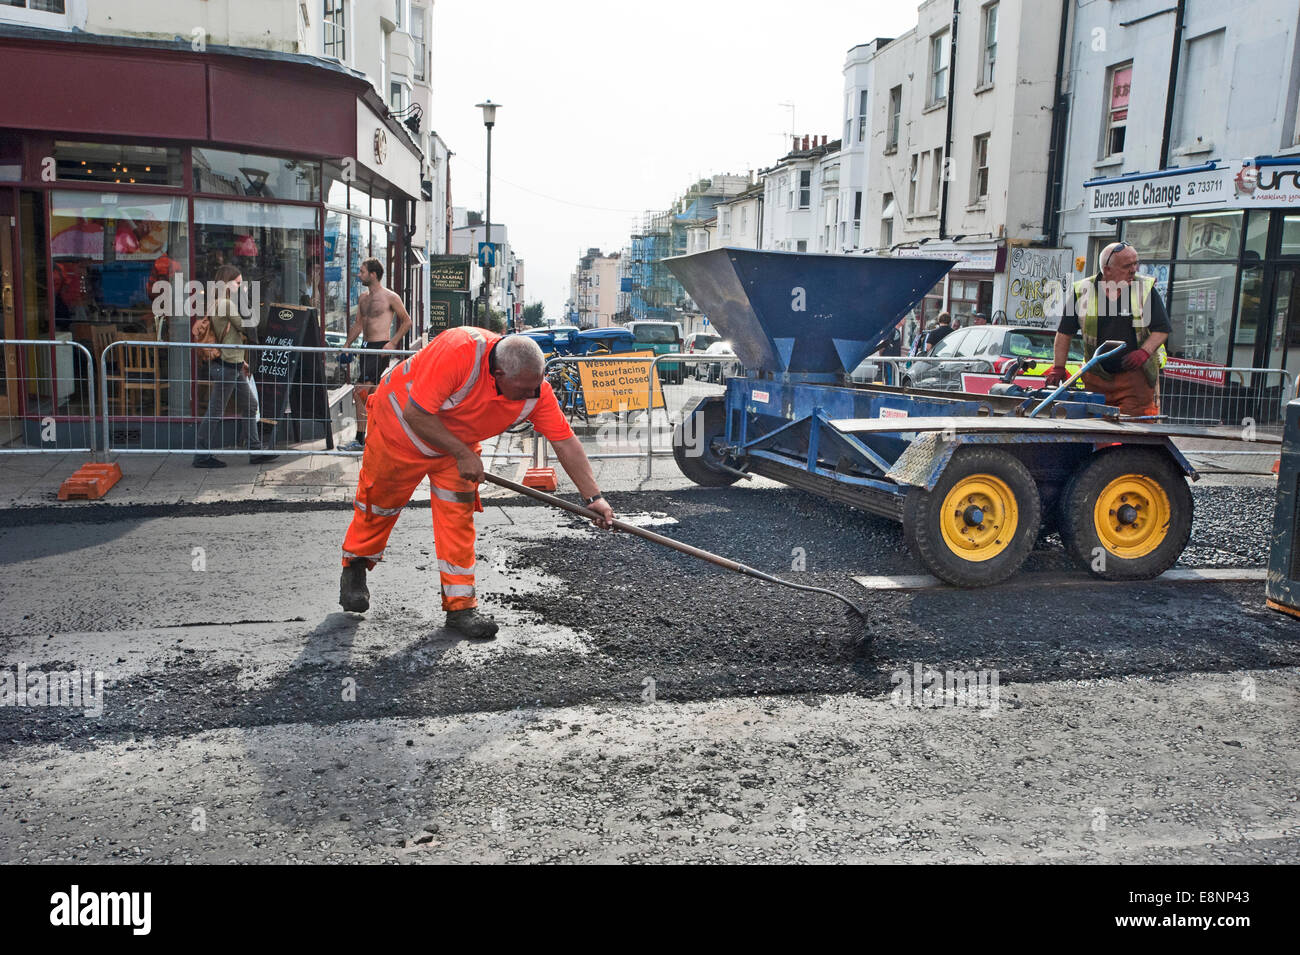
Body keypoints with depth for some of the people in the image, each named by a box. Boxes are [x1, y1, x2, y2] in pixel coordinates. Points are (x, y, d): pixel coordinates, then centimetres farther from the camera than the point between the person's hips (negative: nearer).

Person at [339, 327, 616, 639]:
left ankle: (460, 606, 3)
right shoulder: (458, 350, -41)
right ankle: (354, 566, 39)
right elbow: (415, 414, -36)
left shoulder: (535, 389, -24)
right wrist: (463, 454, -31)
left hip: (457, 439, 4)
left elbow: (566, 442, -17)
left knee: (458, 516, -5)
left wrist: (593, 496, -21)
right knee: (379, 501, 12)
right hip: (400, 424, -3)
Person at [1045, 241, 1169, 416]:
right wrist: (1058, 368, -1)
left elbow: (1162, 329, 3)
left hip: (1137, 373, -1)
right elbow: (1064, 333, 6)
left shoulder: (1146, 289, 0)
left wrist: (1145, 352, -16)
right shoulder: (1081, 291, 0)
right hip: (1097, 378, 1)